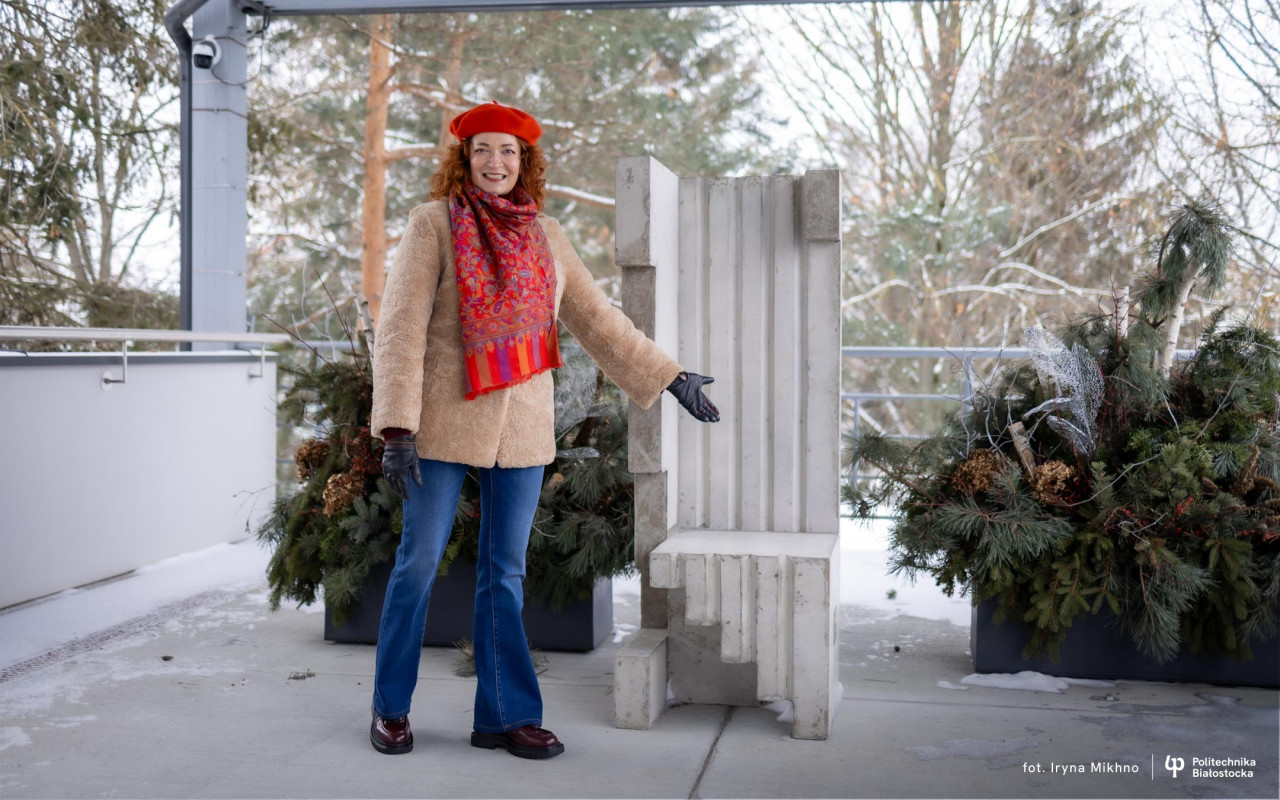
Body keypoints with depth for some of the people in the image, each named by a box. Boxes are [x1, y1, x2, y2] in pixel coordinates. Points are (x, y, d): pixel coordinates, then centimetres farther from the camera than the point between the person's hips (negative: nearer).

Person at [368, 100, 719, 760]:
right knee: (419, 561, 4)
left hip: (522, 427, 4)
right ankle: (391, 708, 21)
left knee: (505, 573, 8)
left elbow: (596, 319, 14)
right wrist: (397, 427, -19)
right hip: (446, 421, -3)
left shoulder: (544, 235, 9)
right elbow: (401, 327, -11)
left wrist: (669, 376, 13)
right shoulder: (434, 222, -5)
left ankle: (505, 716, 17)